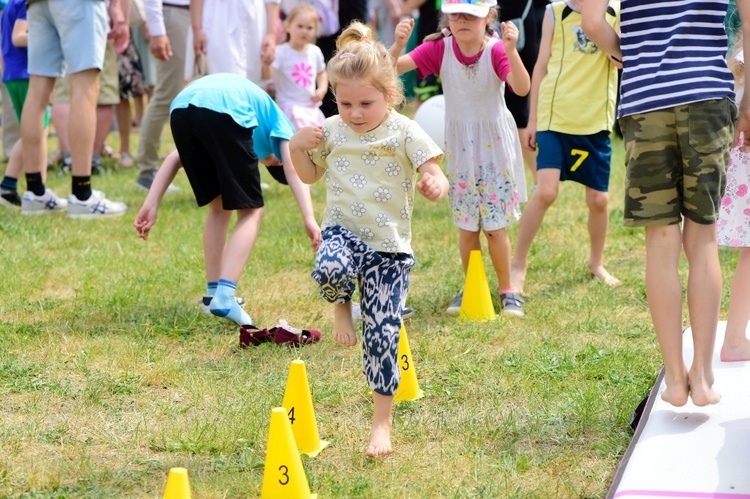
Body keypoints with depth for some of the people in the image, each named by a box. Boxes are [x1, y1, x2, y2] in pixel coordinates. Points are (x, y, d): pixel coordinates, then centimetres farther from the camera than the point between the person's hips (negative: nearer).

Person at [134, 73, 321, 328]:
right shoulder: (277, 120, 32)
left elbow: (176, 157, 31)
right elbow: (292, 166, 9)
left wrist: (151, 205, 24)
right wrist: (309, 218, -1)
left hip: (181, 109, 5)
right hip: (226, 111, -5)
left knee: (219, 205, 25)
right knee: (250, 211, 9)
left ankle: (214, 294, 26)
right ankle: (225, 297, -7)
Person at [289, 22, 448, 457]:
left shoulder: (404, 133, -7)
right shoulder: (331, 132, 3)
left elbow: (434, 175, -13)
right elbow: (311, 175, 20)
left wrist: (436, 185, -38)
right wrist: (298, 149, -2)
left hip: (389, 246, -1)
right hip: (343, 232, 1)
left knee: (383, 332, -2)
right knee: (331, 268, -37)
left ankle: (383, 422, 14)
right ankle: (342, 305, 1)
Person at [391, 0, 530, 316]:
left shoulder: (496, 50, -19)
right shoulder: (439, 49, -11)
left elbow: (522, 88, -36)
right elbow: (392, 68, -18)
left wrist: (510, 50, -50)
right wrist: (398, 44, -39)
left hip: (495, 144, -3)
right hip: (459, 144, 3)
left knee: (495, 225, 1)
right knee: (466, 225, 10)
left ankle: (507, 290, 19)